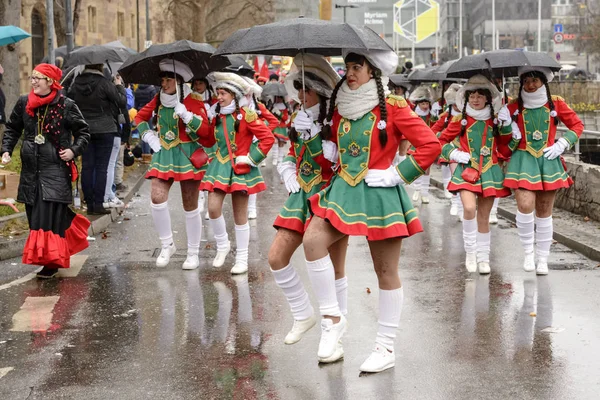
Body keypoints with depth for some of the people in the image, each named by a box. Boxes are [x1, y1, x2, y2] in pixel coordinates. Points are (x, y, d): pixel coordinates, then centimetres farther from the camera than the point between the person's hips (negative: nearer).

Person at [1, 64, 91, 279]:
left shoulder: (66, 105, -6)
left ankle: (52, 261, -6)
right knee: (35, 214, 8)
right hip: (31, 170, 5)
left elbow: (83, 131, 4)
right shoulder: (23, 103, 5)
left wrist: (74, 150, -10)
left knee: (50, 215, -11)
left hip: (56, 169, -5)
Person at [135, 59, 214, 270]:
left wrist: (185, 114, -26)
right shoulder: (158, 100, 6)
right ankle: (167, 245, 5)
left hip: (187, 156, -4)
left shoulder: (193, 102, -8)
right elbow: (140, 117, 21)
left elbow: (205, 130, -18)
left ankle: (193, 253, 16)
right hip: (163, 155, 4)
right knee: (157, 199, -14)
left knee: (190, 207, 2)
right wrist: (149, 136, 7)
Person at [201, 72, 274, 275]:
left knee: (240, 215, 2)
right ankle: (222, 246, 15)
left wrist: (252, 157, -13)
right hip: (219, 166, 5)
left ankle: (242, 259, 12)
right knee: (213, 208, -9)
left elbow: (268, 138, -12)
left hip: (240, 168, -5)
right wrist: (213, 156, 14)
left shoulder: (246, 115, -10)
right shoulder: (217, 116, 8)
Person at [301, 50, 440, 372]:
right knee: (312, 240, -21)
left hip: (380, 195, -4)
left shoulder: (393, 107, -5)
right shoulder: (339, 107, 10)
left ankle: (386, 348, 13)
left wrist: (400, 174, -10)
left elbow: (430, 145, -8)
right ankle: (332, 318, -8)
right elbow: (328, 143, 28)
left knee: (386, 272, 3)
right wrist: (338, 170, 13)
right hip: (343, 189, 4)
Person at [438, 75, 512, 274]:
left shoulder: (495, 121, 7)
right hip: (467, 169, -2)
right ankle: (470, 252, -7)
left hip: (489, 170, 2)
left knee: (484, 216, 7)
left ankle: (483, 257, 20)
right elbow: (442, 141, 10)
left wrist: (506, 123, -6)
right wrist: (454, 153, -6)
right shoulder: (460, 120, 2)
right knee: (470, 208, -24)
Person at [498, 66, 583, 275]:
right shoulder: (514, 107, 2)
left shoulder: (556, 103, 3)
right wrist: (505, 124, -11)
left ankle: (543, 259, 16)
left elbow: (577, 125, 11)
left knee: (544, 211, 5)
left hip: (548, 161, 1)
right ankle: (528, 252, 0)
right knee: (525, 205, -19)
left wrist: (562, 144, -1)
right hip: (523, 160, -1)